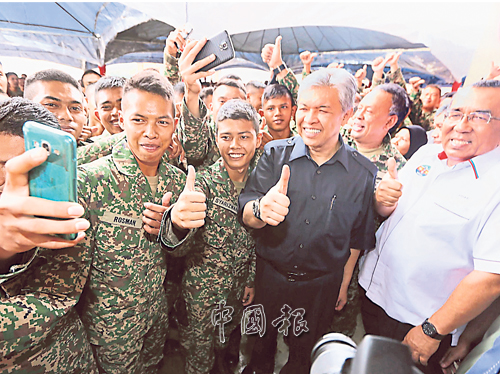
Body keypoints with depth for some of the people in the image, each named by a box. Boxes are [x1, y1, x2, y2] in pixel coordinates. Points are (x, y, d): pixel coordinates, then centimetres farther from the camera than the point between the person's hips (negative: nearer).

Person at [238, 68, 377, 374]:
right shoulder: (275, 154, -11)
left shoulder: (364, 173, -9)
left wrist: (343, 286, 6)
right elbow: (245, 214, -18)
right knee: (261, 343, 26)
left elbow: (358, 239, 1)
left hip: (322, 285, 0)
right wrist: (260, 210, -41)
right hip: (269, 276, 1)